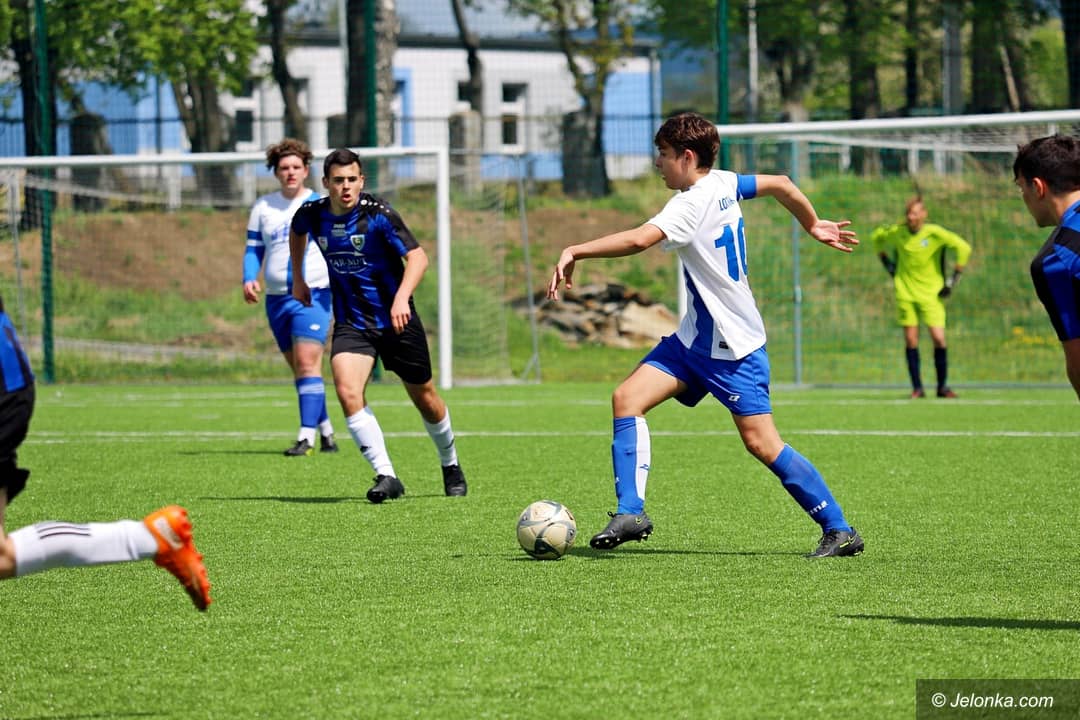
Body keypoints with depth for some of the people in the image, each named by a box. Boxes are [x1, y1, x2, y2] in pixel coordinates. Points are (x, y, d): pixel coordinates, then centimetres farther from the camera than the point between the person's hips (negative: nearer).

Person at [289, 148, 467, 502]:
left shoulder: (378, 214, -17)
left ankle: (450, 465, 39)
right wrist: (297, 279, 22)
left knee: (424, 397, 11)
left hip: (396, 320, -2)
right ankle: (386, 476, -21)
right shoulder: (312, 214, -4)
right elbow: (297, 233, 22)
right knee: (347, 392, -23)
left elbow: (417, 257, -22)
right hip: (350, 323, 2)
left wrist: (402, 298, -37)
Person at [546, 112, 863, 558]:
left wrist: (574, 252, -32)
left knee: (761, 442, -8)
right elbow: (781, 185, 17)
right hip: (695, 338, 10)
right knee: (627, 399, -4)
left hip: (735, 348, -10)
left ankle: (839, 530, 3)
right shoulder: (722, 183, 4)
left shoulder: (692, 204, -22)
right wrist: (813, 225, 32)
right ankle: (630, 513, -7)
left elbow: (639, 240, -37)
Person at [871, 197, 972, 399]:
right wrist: (888, 264, 14)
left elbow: (963, 248, -10)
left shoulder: (934, 233, -11)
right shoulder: (897, 232, -1)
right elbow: (877, 237, 20)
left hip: (931, 295, -2)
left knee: (939, 339, -9)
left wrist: (953, 280, -9)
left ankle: (943, 386, 5)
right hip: (905, 293, 2)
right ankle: (917, 388, 6)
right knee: (911, 341, -1)